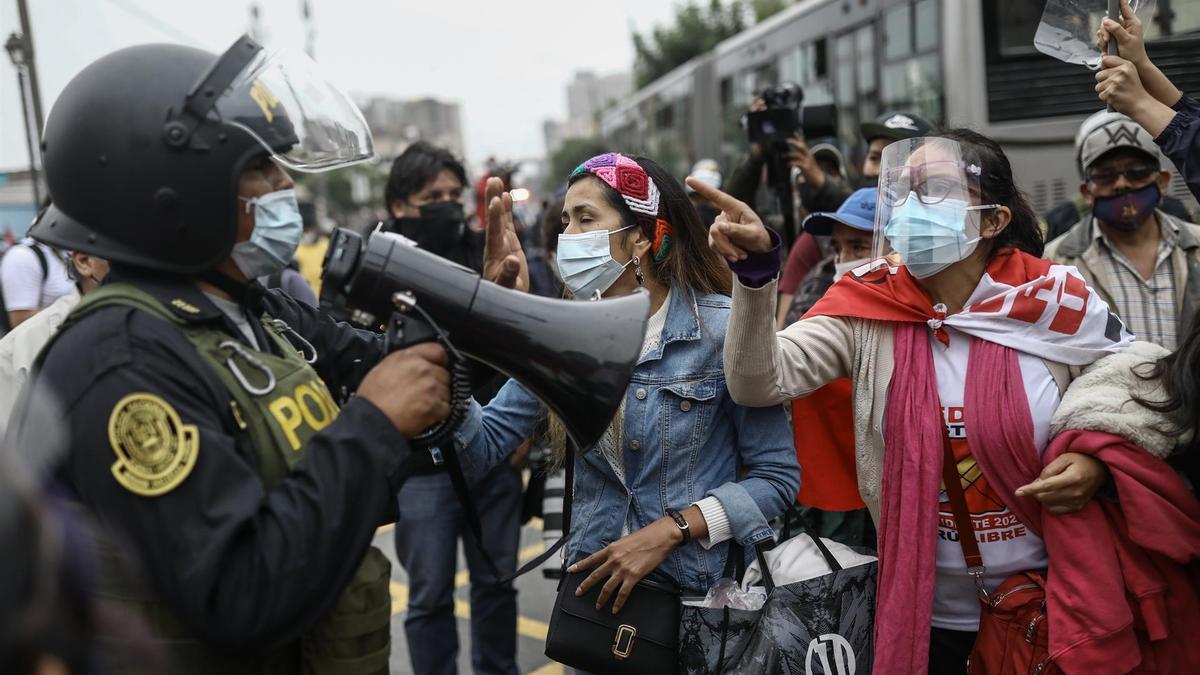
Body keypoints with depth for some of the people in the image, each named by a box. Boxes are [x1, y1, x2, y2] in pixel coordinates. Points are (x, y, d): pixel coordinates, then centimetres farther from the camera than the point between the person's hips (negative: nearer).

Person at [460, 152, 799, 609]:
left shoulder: (722, 330, -15)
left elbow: (777, 475, -12)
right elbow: (484, 448, -6)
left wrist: (668, 531, -20)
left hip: (705, 587, -4)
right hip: (597, 584, 4)